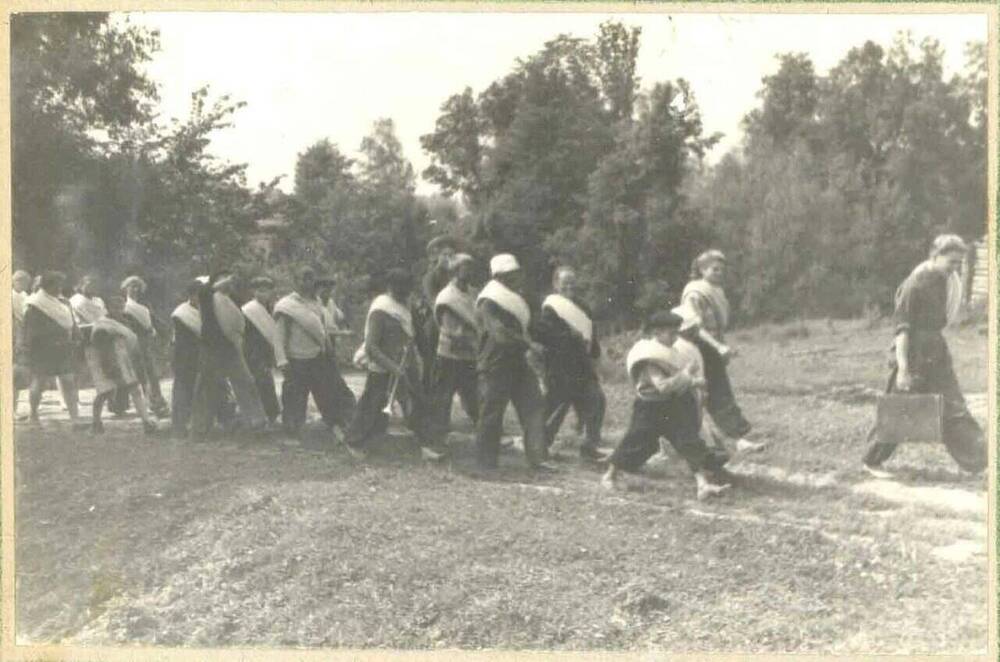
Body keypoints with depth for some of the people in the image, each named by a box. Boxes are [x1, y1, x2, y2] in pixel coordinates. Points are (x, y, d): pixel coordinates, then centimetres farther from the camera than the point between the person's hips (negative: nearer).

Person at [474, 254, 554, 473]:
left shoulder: (517, 301, 14)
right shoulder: (488, 304, -15)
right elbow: (500, 333, -29)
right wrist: (529, 344, -30)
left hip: (518, 363, 8)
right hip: (494, 367, -8)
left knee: (534, 408, 0)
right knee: (491, 415, 0)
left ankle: (537, 458, 2)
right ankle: (487, 463, 11)